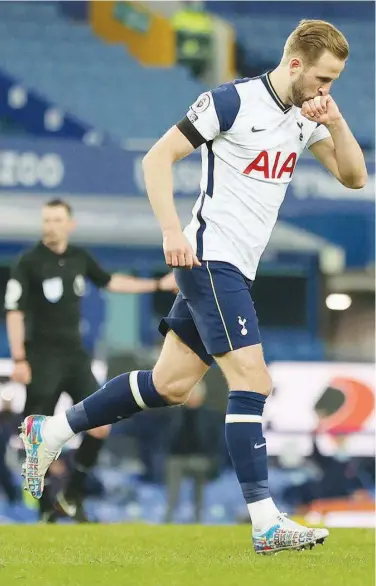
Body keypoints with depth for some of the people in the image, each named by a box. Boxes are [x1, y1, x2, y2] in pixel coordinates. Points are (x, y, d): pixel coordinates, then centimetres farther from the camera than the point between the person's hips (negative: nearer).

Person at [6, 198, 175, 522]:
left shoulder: (79, 257, 7)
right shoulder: (29, 263, -10)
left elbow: (109, 281, 23)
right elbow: (15, 312, -11)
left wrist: (158, 284, 26)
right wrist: (19, 359, -19)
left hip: (75, 355, 6)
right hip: (43, 358, -6)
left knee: (101, 425, 0)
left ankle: (72, 496, 13)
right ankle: (47, 507, 5)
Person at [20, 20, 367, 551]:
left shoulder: (306, 115, 10)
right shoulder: (233, 102, -13)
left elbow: (354, 176, 9)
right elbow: (158, 157, -12)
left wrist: (335, 122, -8)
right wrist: (172, 231, -21)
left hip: (235, 270, 9)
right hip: (211, 259, -9)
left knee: (171, 384, 13)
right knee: (252, 380, -15)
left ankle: (50, 432, 24)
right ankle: (266, 524, -16)